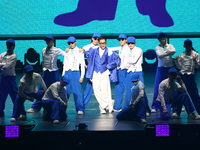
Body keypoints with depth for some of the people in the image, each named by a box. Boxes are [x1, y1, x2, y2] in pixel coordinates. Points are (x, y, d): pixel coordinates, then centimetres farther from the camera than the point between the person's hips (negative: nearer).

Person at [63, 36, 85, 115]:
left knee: (77, 92, -8)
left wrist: (82, 76, -5)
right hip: (67, 73, 4)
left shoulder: (79, 52, 4)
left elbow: (82, 65, 3)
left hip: (75, 73, -4)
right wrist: (63, 76, 14)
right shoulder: (67, 52, 15)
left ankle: (79, 109, -5)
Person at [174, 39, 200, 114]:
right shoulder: (181, 55, 12)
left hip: (190, 75, -3)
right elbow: (180, 67, 12)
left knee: (194, 94, -5)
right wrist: (176, 60, -2)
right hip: (182, 75, 3)